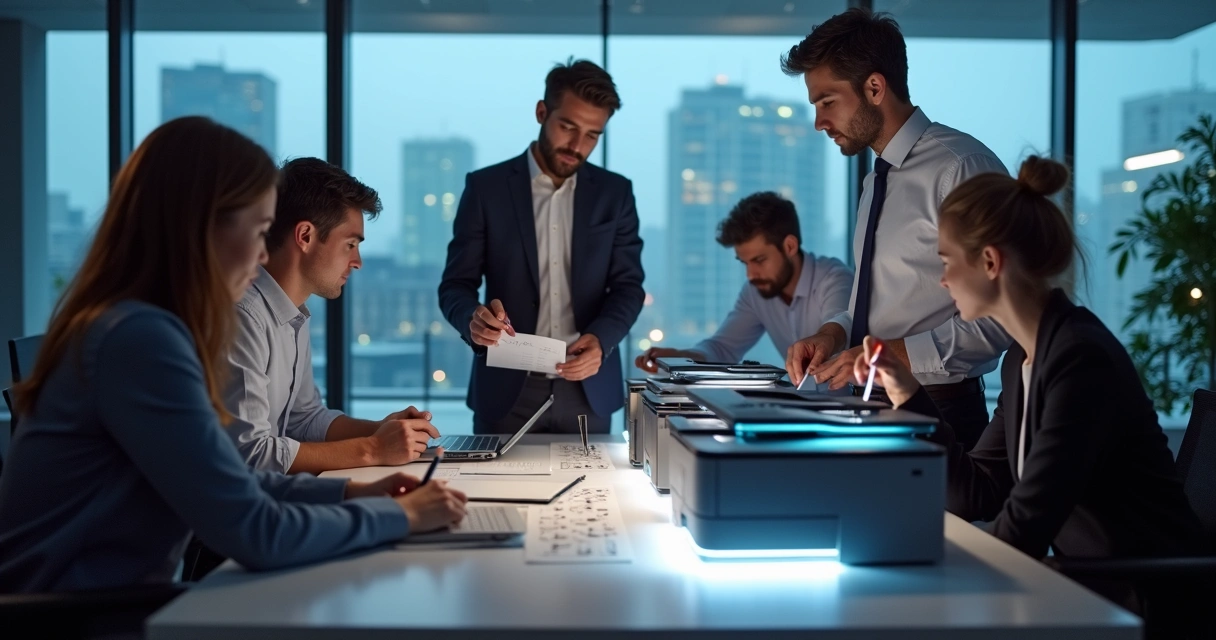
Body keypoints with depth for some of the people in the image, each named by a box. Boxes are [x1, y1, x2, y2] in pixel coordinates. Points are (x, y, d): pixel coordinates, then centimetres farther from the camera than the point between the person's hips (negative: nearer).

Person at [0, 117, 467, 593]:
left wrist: (348, 491, 5)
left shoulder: (139, 325, 6)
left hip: (106, 600, 8)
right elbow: (255, 533, -22)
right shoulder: (140, 338, -22)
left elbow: (223, 484, 14)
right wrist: (399, 515, -10)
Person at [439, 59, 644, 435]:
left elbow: (628, 286, 3)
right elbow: (455, 285, -1)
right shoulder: (486, 188, 0)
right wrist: (473, 319, -24)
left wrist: (600, 339, -18)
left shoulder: (615, 193, 6)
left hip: (588, 389, 2)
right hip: (507, 389, -1)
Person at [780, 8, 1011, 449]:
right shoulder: (879, 181, 12)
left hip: (938, 415, -7)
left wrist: (897, 353, -22)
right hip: (876, 408, 8)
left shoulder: (960, 168, -16)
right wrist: (833, 334, 3)